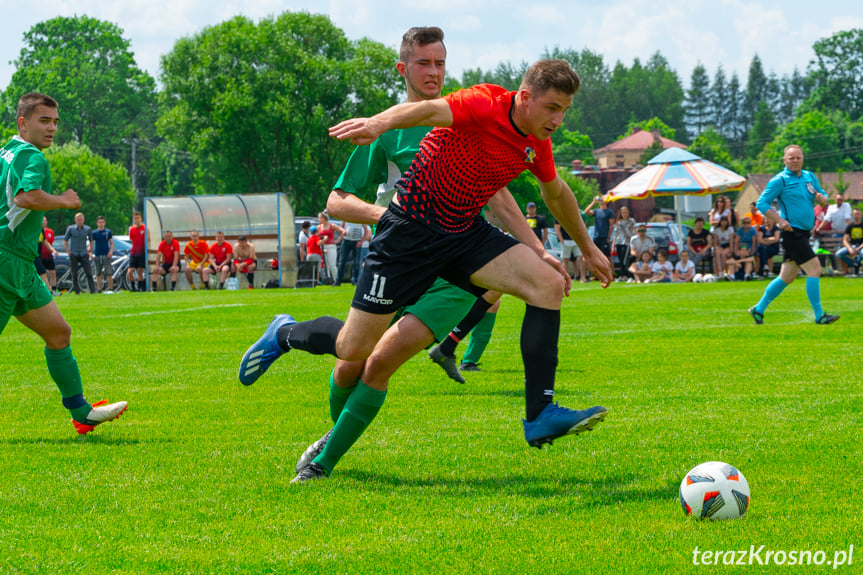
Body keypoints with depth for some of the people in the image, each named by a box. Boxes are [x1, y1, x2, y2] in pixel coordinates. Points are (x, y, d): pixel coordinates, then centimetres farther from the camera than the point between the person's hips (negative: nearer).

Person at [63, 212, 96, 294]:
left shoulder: (87, 229, 4)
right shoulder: (70, 229, 1)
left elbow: (91, 240, 20)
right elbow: (65, 240, 9)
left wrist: (90, 250, 11)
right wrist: (68, 251, 0)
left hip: (84, 254, 0)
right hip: (73, 254, 0)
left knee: (89, 273, -9)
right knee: (74, 274, 2)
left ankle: (93, 290, -10)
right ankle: (77, 291, 10)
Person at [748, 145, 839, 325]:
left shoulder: (810, 177, 15)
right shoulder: (779, 180, -7)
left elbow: (825, 197, 22)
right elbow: (762, 203, -9)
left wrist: (821, 198, -3)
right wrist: (780, 220, -19)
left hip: (803, 234, 8)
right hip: (793, 233, -8)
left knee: (786, 277, 13)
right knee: (814, 269, -14)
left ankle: (759, 309, 24)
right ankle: (819, 315, -10)